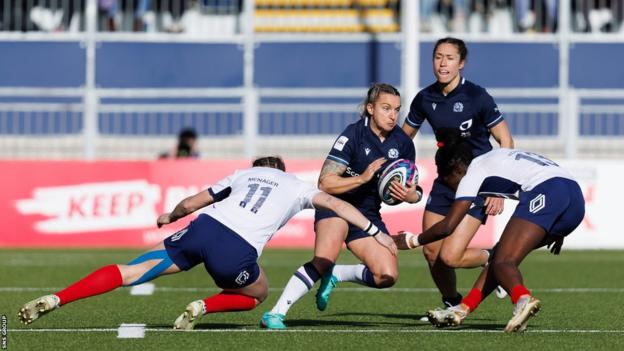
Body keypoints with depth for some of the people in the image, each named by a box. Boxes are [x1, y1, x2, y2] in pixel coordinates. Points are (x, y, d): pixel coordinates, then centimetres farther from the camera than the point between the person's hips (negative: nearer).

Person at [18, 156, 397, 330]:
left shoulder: (244, 173, 30)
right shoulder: (298, 187, 24)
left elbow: (193, 202, 34)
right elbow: (337, 204, 15)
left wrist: (171, 216, 53)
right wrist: (377, 233, 18)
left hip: (204, 229, 3)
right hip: (237, 250, -3)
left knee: (134, 270, 5)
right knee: (259, 294, 28)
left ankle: (54, 299, -8)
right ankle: (202, 307, 2)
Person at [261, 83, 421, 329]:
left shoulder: (403, 143, -1)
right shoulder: (353, 135, -17)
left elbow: (414, 191, 8)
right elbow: (325, 182, -20)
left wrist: (411, 195, -16)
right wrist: (363, 178, -31)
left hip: (368, 213, 6)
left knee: (387, 276, -13)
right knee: (324, 260, -32)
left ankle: (335, 275, 12)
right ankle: (276, 314, -32)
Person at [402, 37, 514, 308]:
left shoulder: (477, 97, -14)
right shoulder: (425, 99, 1)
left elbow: (505, 142, -10)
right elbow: (403, 137, 16)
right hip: (445, 182, 6)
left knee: (450, 256, -15)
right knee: (431, 252, 3)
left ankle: (492, 259, 14)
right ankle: (452, 304, 28)